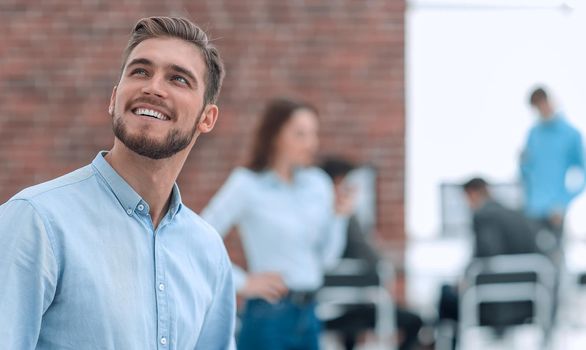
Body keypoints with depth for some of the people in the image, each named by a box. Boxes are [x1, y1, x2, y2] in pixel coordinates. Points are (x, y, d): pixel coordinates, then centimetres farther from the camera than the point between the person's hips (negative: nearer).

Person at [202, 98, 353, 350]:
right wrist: (243, 283, -12)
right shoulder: (248, 185, -8)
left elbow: (327, 258, 12)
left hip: (307, 316, 6)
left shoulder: (318, 184, 9)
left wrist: (339, 216, -2)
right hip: (269, 317, -6)